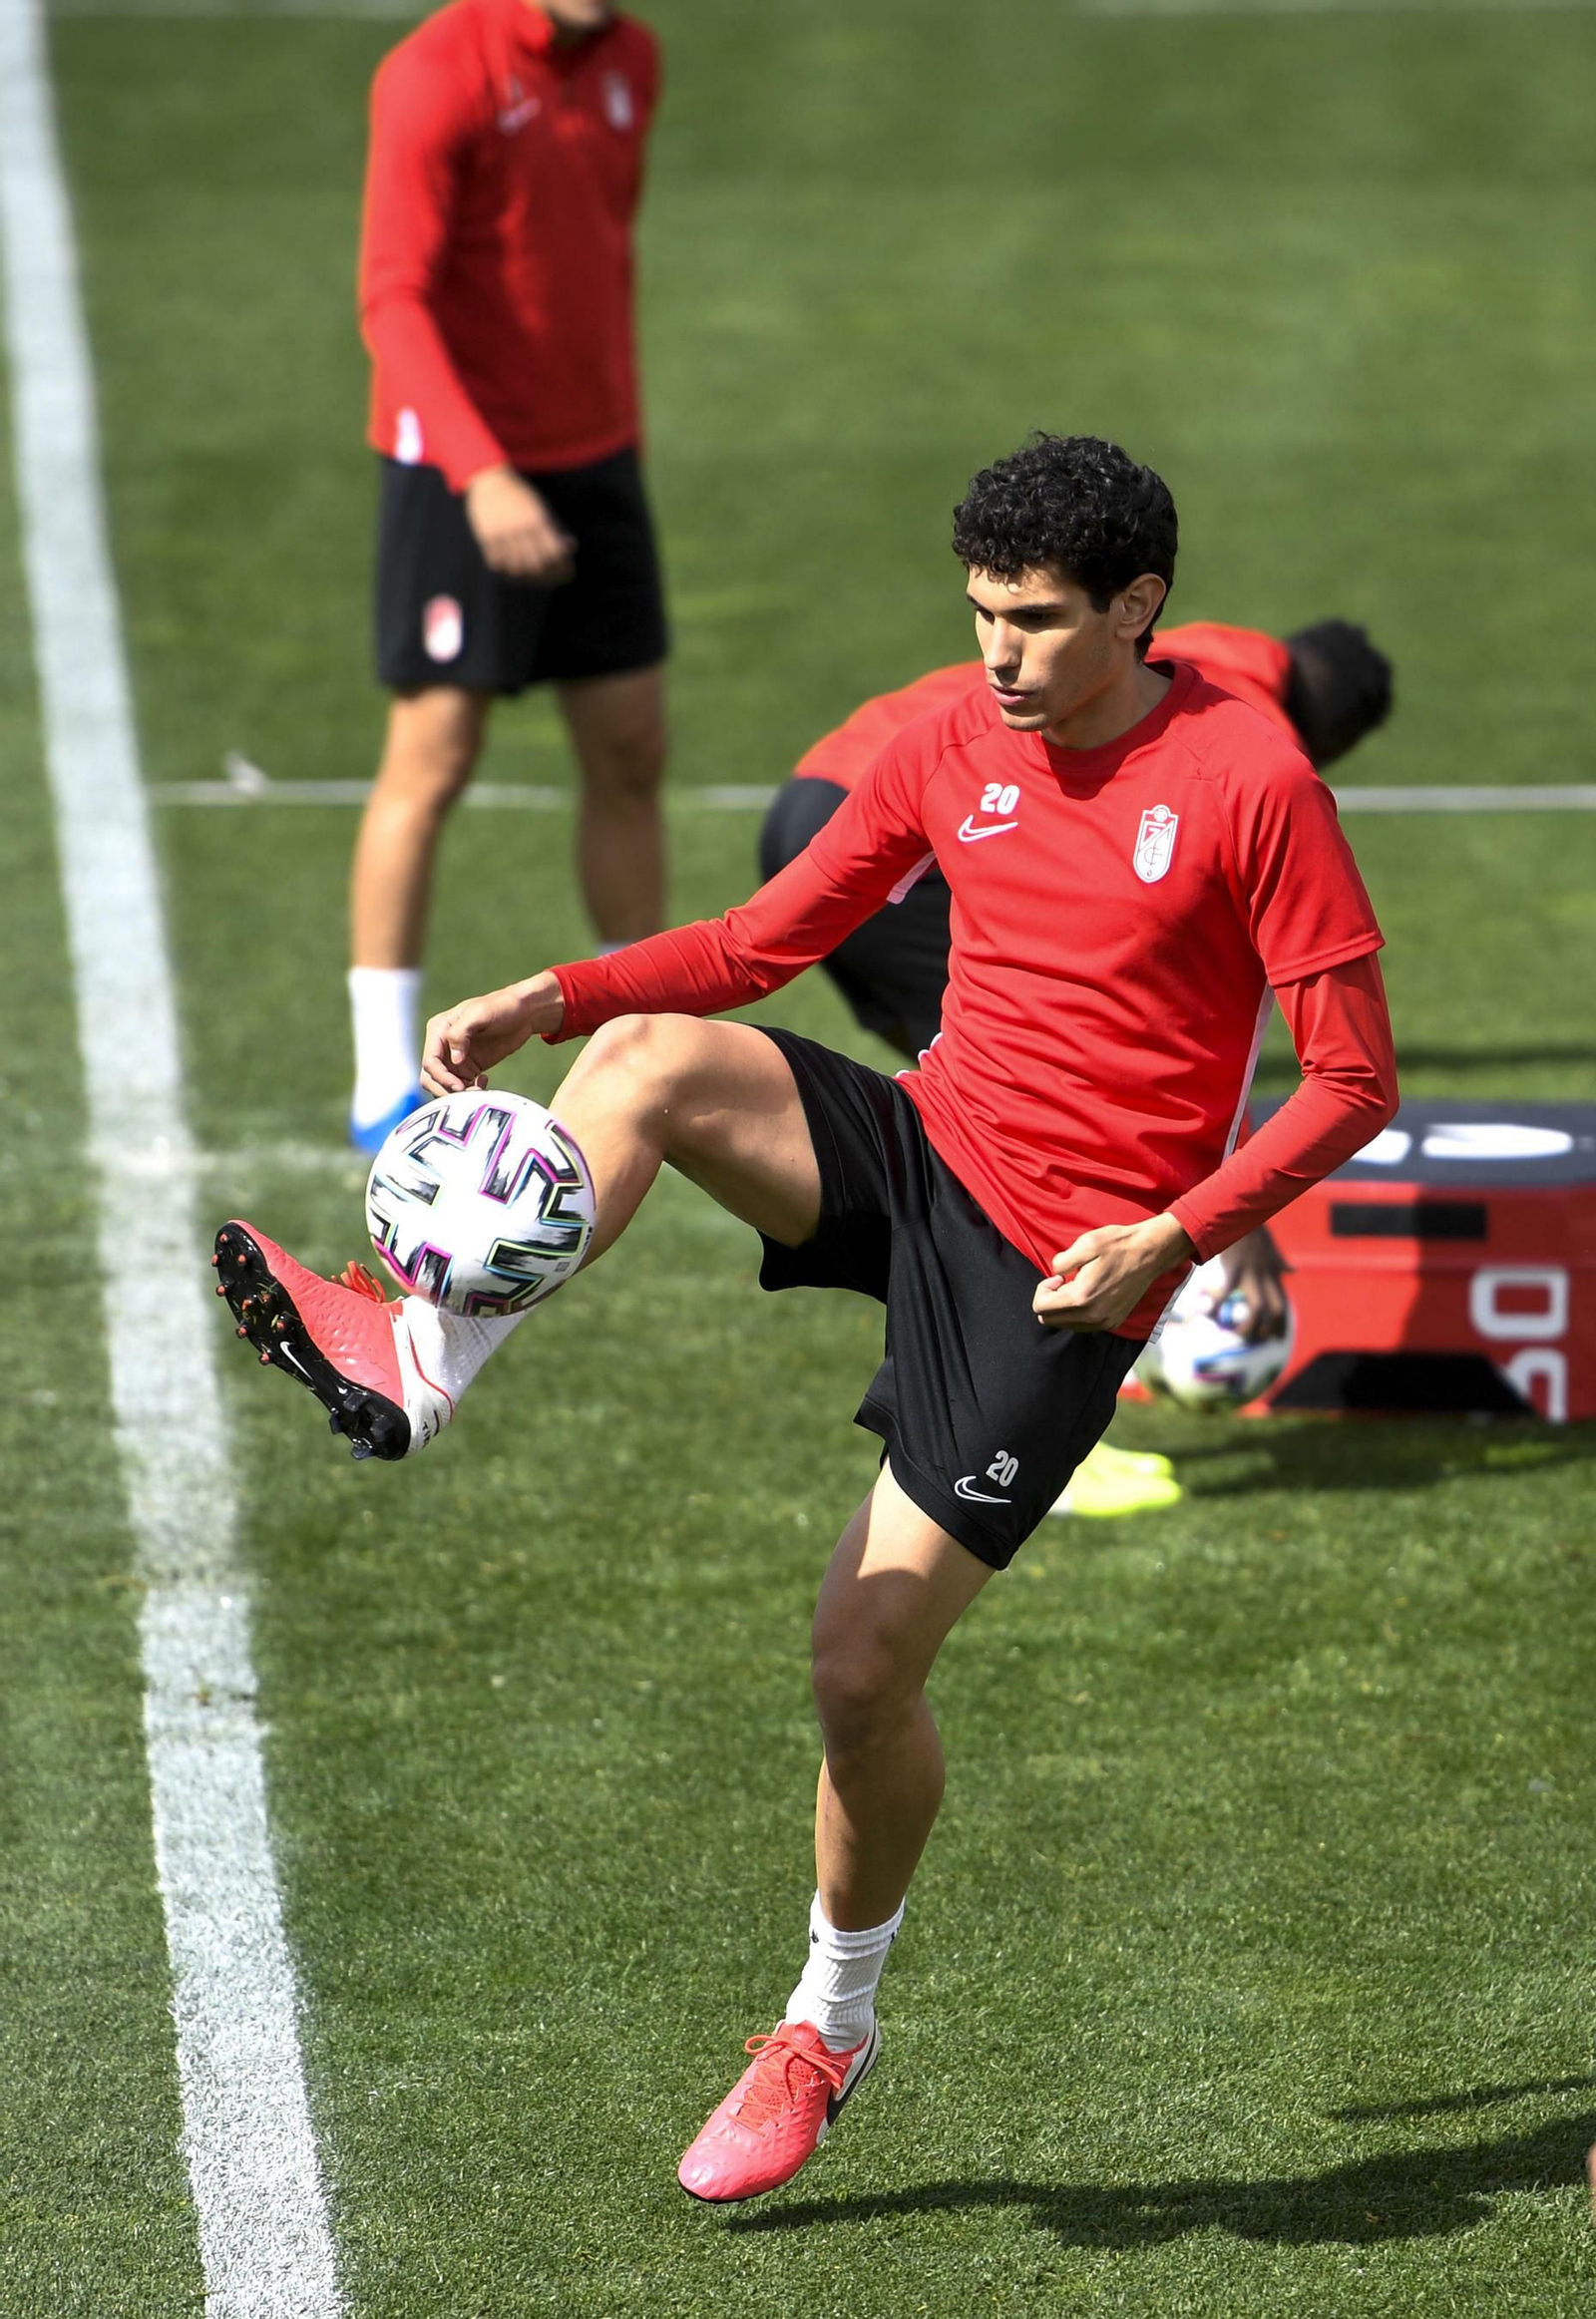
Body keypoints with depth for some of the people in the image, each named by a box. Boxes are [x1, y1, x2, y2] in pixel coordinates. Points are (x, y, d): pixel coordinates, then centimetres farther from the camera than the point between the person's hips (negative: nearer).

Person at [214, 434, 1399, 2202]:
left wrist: (1173, 1237, -21)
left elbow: (1353, 1076, -10)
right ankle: (423, 1361, -35)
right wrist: (551, 999, -5)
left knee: (865, 1665, -7)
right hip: (925, 1149, 5)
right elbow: (764, 943, 11)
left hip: (1065, 1270, -5)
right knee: (646, 1058, -24)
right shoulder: (956, 746, 4)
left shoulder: (1247, 781, -13)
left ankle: (833, 2023, 17)